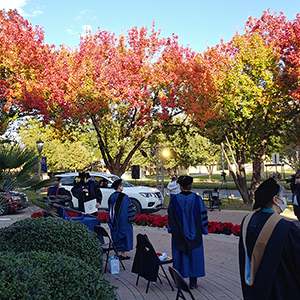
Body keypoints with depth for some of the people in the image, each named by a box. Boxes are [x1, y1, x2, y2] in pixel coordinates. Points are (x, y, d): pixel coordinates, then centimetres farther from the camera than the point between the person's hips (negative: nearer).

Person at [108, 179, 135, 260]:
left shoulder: (111, 197, 4)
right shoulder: (124, 197, -16)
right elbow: (128, 209, -14)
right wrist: (131, 219, -5)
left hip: (114, 221, 6)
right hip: (123, 220, -6)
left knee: (116, 235, 14)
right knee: (123, 235, 3)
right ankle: (123, 254, 6)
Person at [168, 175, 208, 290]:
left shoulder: (174, 199, -7)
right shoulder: (197, 199, -8)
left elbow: (170, 217, 1)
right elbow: (203, 215, -3)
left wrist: (171, 230, 13)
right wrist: (204, 230, 8)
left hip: (178, 234, 0)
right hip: (194, 234, 0)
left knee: (179, 255, 11)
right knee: (194, 255, 10)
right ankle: (193, 283, 15)